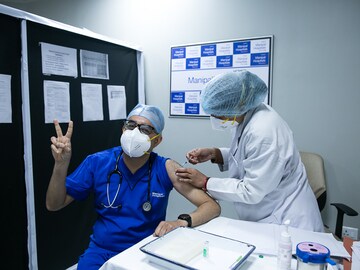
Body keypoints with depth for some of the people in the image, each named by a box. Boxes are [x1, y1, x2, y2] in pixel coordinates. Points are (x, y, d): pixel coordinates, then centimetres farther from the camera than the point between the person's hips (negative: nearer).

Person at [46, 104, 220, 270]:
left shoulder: (165, 169, -11)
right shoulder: (98, 162, -7)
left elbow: (212, 206, -11)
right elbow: (54, 205, -1)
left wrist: (182, 222, -30)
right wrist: (61, 164, -18)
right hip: (101, 252, 1)